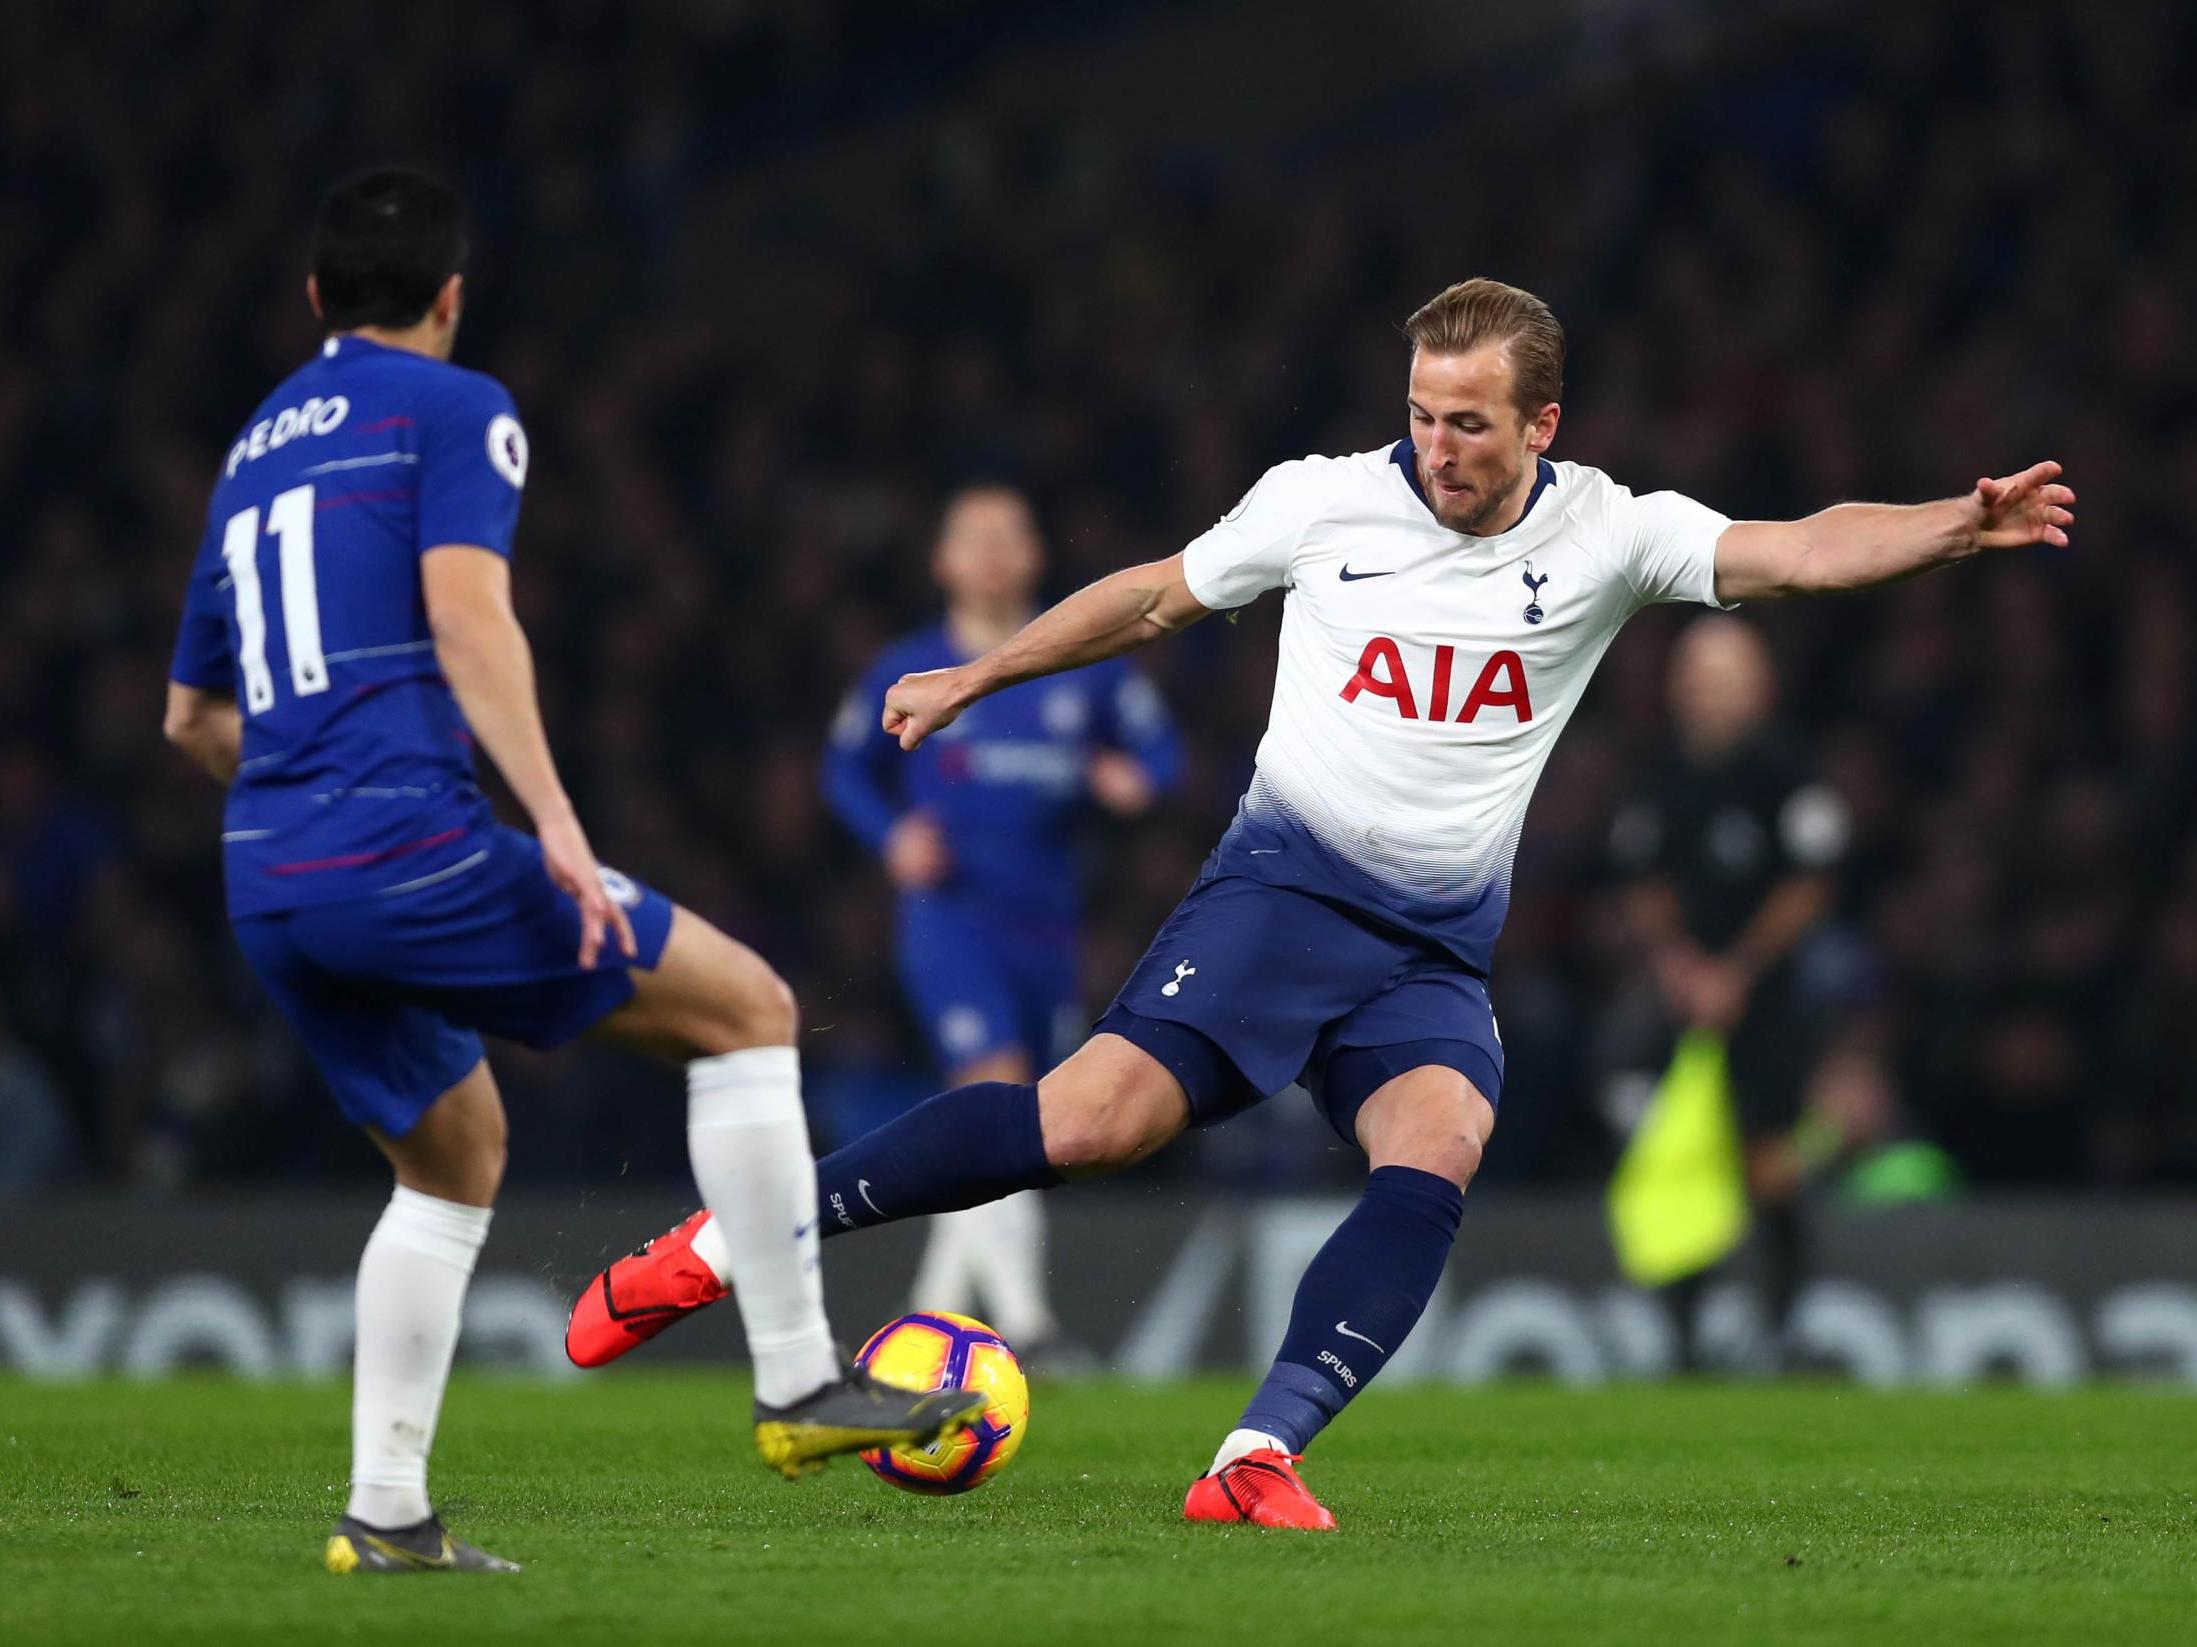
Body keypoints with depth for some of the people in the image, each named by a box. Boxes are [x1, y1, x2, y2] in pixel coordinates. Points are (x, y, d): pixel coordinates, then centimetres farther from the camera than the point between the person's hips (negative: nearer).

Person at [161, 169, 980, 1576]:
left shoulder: (254, 451, 24)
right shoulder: (453, 408, 3)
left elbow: (193, 717, 29)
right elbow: (467, 615, -14)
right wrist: (558, 828, -19)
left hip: (267, 883, 8)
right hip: (405, 840, -8)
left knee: (457, 1157, 24)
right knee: (748, 1005, 3)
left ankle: (386, 1512, 16)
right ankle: (799, 1383, 1)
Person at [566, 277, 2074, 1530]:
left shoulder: (1605, 536, 3)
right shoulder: (1323, 503, 2)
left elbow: (1797, 553, -9)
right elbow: (1158, 596, 18)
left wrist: (1957, 525, -26)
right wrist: (976, 677, 23)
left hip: (1437, 957, 2)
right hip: (1285, 892, -2)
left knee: (1438, 1151, -27)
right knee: (1101, 1117, -21)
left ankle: (1261, 1458, -31)